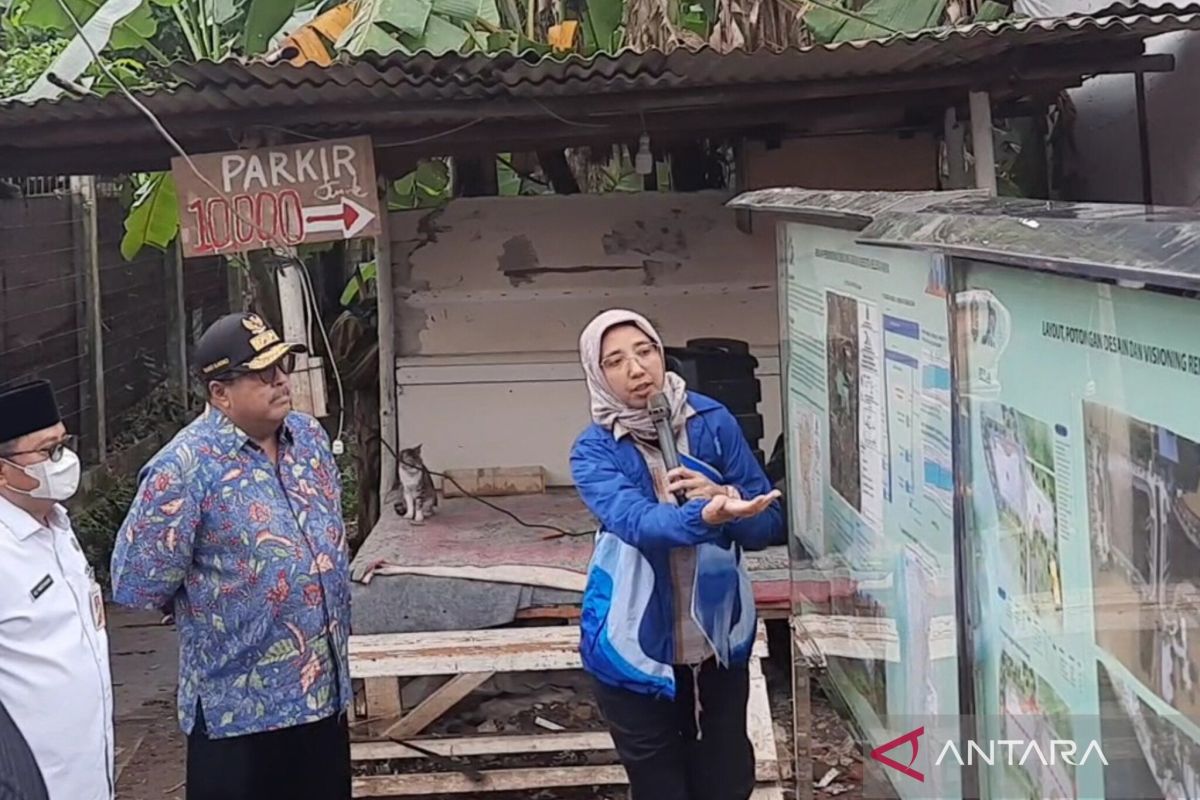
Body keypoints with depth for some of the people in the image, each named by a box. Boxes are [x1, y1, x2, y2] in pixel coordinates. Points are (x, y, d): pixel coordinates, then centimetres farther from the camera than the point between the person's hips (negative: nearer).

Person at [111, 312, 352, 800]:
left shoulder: (309, 436, 2)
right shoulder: (186, 466, -20)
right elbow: (139, 582, -16)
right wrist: (203, 613, 0)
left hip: (324, 686, 6)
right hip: (240, 704, -6)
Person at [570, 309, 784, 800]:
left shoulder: (713, 422, -5)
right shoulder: (594, 452, -10)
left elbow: (769, 525, -2)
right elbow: (637, 521, -29)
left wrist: (724, 498, -23)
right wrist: (706, 516, -47)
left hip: (719, 639, 2)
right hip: (636, 647, -2)